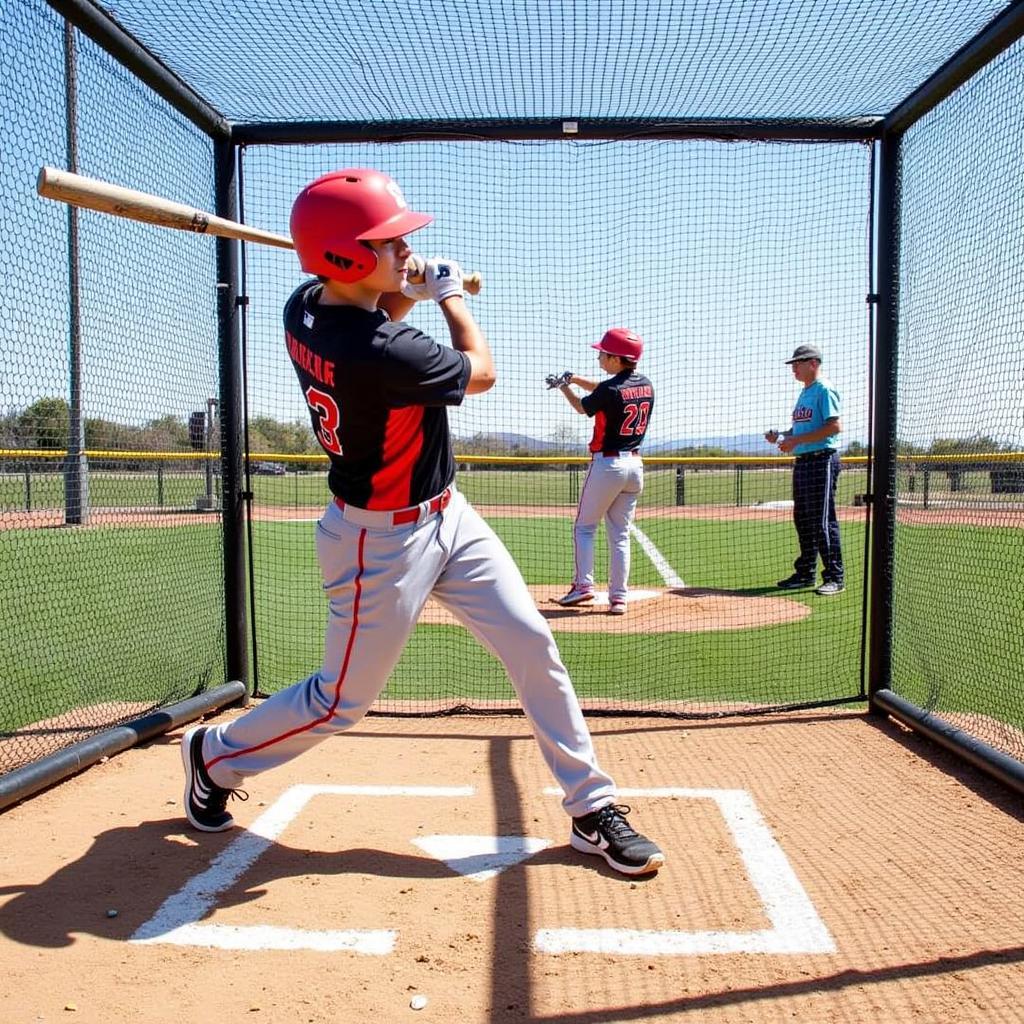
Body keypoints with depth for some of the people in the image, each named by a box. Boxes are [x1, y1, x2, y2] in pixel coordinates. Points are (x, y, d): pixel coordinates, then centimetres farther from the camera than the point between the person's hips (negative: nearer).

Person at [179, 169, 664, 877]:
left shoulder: (305, 308, -3)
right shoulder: (380, 355, -31)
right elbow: (481, 371, -11)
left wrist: (413, 293, 4)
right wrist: (450, 295, 4)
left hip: (447, 516, 9)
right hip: (382, 542, -9)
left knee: (534, 646, 3)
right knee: (342, 700, 10)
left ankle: (592, 810, 15)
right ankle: (214, 754, 38)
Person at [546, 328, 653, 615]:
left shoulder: (609, 390, -16)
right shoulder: (646, 385, 6)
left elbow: (583, 408, 4)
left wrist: (564, 386, 20)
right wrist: (575, 379, 18)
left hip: (607, 464, -6)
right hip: (635, 465, 6)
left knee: (584, 527, 9)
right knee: (620, 534, 10)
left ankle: (583, 585, 0)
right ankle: (619, 597, 7)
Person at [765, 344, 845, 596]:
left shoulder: (824, 390, -10)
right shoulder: (804, 393, 19)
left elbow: (835, 426, -20)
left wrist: (796, 440, -21)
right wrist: (781, 436, 7)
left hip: (822, 460, -10)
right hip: (802, 460, 10)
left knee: (823, 521, -8)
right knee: (802, 519, 13)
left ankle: (835, 577, -2)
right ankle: (806, 573, 22)